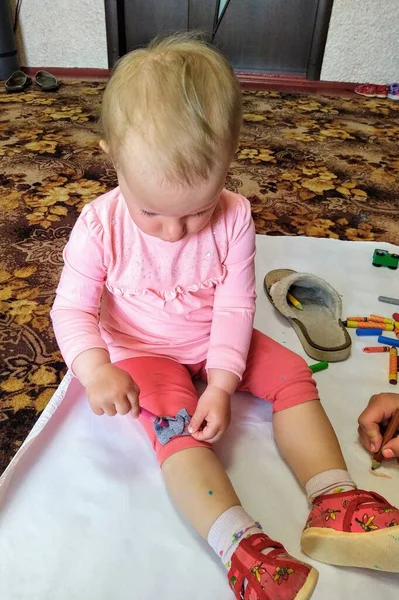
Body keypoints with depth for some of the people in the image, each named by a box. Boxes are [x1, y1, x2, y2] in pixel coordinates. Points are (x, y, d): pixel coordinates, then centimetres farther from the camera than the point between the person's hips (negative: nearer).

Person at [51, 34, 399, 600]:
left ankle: (335, 508, -7)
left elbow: (235, 307, -14)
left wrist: (221, 383, -22)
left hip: (218, 344, 3)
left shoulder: (233, 219, -17)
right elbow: (73, 308, -14)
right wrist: (96, 369, -33)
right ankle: (243, 548, -29)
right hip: (143, 352, -2)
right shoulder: (99, 227, -19)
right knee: (175, 422, -27)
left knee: (293, 375, -9)